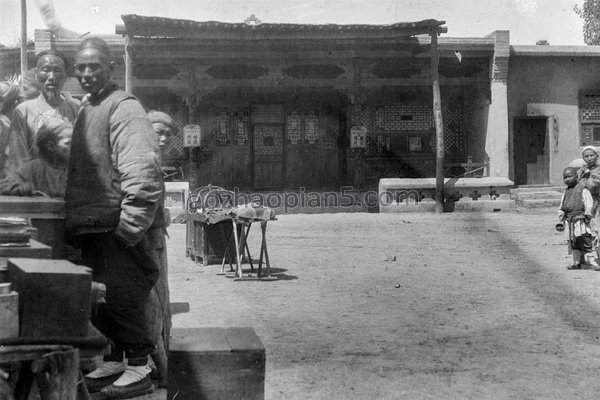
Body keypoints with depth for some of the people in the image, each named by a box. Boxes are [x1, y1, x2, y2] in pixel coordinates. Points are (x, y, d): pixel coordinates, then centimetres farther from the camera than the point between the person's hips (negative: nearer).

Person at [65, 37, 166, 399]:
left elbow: (141, 171, -22)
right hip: (94, 227, 9)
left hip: (121, 228, -9)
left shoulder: (123, 107, -12)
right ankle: (114, 361, 27)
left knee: (124, 297, -2)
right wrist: (76, 220, 18)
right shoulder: (86, 108, 17)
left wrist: (130, 226, -25)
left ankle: (139, 369, 10)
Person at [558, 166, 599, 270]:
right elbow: (561, 206, 21)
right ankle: (576, 262, 17)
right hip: (570, 222, 6)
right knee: (573, 243, 10)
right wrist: (561, 214, 10)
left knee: (586, 241, -12)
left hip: (582, 221, -6)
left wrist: (587, 214, -15)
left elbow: (589, 203, -8)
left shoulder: (583, 189, -3)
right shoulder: (566, 192, 16)